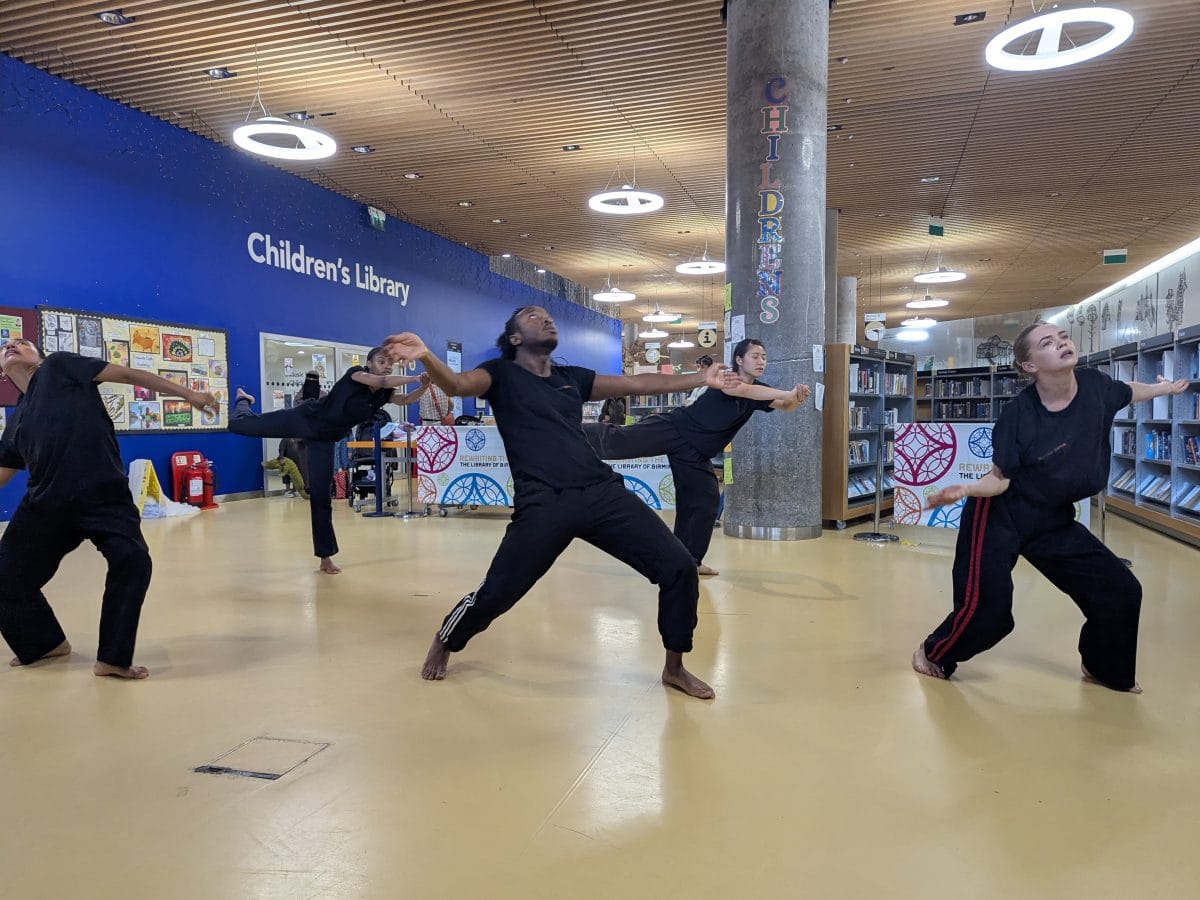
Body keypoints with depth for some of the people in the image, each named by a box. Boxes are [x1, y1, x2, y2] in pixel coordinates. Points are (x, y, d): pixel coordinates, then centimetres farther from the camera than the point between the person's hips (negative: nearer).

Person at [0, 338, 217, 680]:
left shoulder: (59, 366, 5)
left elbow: (128, 374, 1)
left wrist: (188, 394, -4)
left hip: (105, 496, -5)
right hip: (46, 505, 6)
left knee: (132, 560, -24)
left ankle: (112, 659, -10)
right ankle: (46, 643, 35)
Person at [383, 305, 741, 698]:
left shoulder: (572, 377, 21)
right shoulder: (502, 374, 7)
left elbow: (639, 383, 26)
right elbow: (456, 384, -13)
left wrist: (703, 378, 29)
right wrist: (425, 356, -35)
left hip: (604, 492, 5)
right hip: (544, 503, -4)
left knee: (679, 567, -3)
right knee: (496, 593, -2)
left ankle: (674, 668, 17)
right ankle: (442, 645, 33)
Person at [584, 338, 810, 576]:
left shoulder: (759, 391, 10)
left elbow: (786, 406, 9)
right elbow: (744, 390, -33)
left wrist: (797, 399, -16)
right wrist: (789, 393, -40)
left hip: (696, 452, 7)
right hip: (676, 429, -7)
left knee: (705, 504, 6)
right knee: (616, 441, -19)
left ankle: (689, 560, 18)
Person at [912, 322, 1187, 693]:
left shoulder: (1094, 384, -9)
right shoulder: (1018, 414, -23)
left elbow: (1128, 392, 17)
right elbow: (1001, 478, -16)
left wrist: (1167, 388, 35)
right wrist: (965, 489, -35)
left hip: (1053, 520, 6)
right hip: (999, 517, -6)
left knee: (1120, 590, 8)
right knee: (988, 607, -13)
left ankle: (1106, 670, 34)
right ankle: (933, 654, 17)